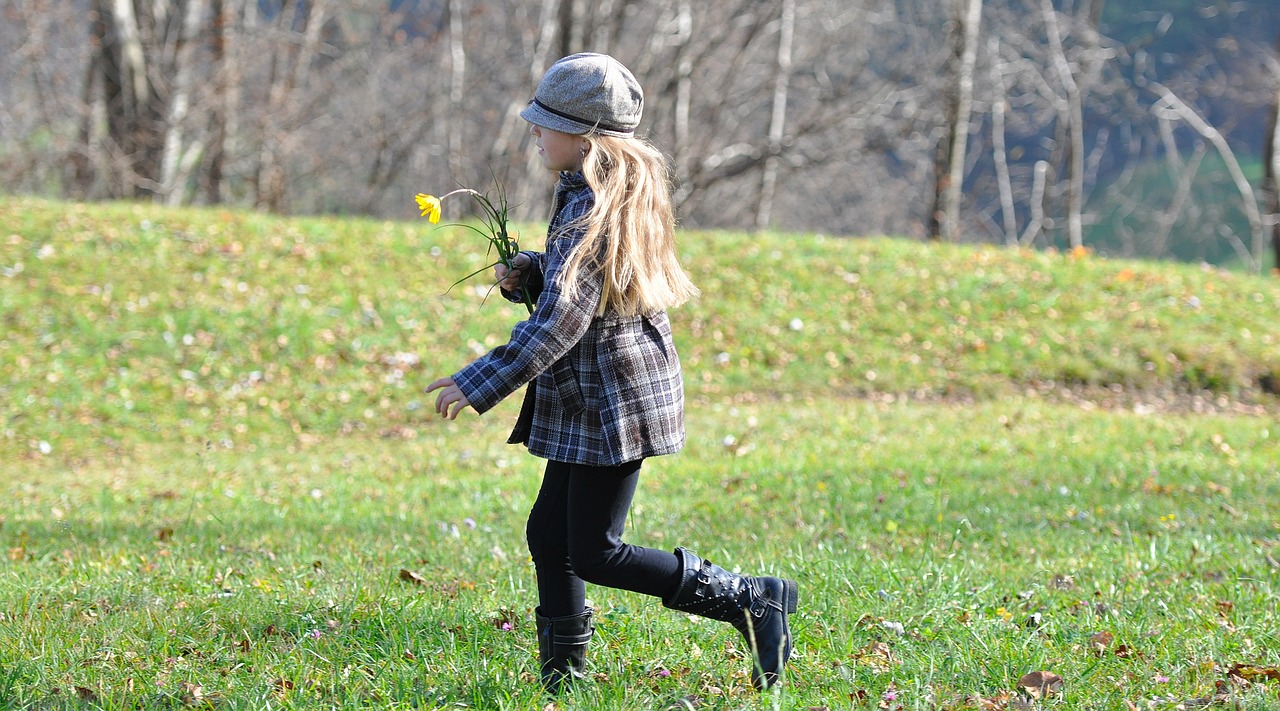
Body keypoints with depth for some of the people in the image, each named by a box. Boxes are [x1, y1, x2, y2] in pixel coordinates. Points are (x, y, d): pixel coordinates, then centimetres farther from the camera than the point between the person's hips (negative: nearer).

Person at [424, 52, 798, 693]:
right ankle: (562, 678, 20)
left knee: (596, 555, -6)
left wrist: (479, 384, -23)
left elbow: (561, 321, -26)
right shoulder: (623, 190, 10)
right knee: (550, 534, 14)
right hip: (589, 406, 10)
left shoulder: (592, 210, -21)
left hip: (611, 406, -10)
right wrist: (524, 272, 4)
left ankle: (753, 602, -4)